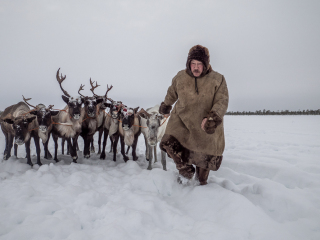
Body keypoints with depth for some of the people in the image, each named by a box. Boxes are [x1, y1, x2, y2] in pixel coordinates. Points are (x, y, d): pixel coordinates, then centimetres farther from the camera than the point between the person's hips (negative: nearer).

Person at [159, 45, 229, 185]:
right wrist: (166, 105, 33)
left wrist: (213, 118, -27)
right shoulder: (180, 77, 2)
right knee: (170, 143, -19)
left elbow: (222, 101, -11)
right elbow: (172, 92, 21)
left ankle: (201, 181, 37)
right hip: (182, 119, 2)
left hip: (206, 125, -1)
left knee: (205, 157, 5)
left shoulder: (217, 79, -5)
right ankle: (186, 171, 8)